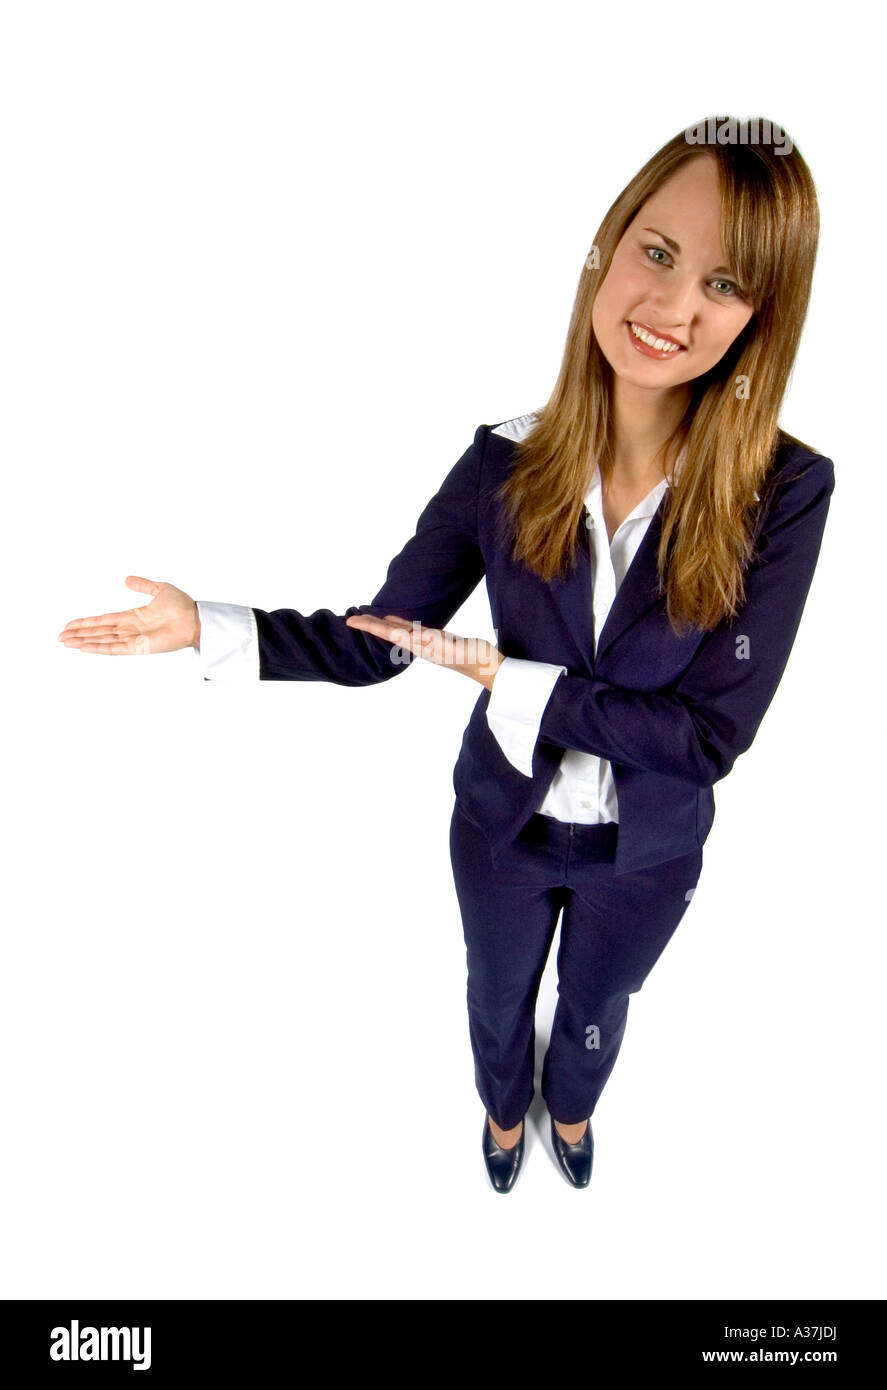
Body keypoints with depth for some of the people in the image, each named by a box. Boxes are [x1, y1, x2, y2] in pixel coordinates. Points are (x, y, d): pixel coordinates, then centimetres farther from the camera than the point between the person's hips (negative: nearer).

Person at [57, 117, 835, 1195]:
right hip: (500, 827, 1)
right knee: (497, 998, 29)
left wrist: (506, 676, -26)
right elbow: (377, 643, -12)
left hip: (646, 852, 0)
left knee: (595, 1009, 30)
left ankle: (571, 1109, 67)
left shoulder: (785, 493, -24)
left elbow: (712, 732, -25)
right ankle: (504, 1111, 66)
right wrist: (204, 624, -19)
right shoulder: (504, 464, -20)